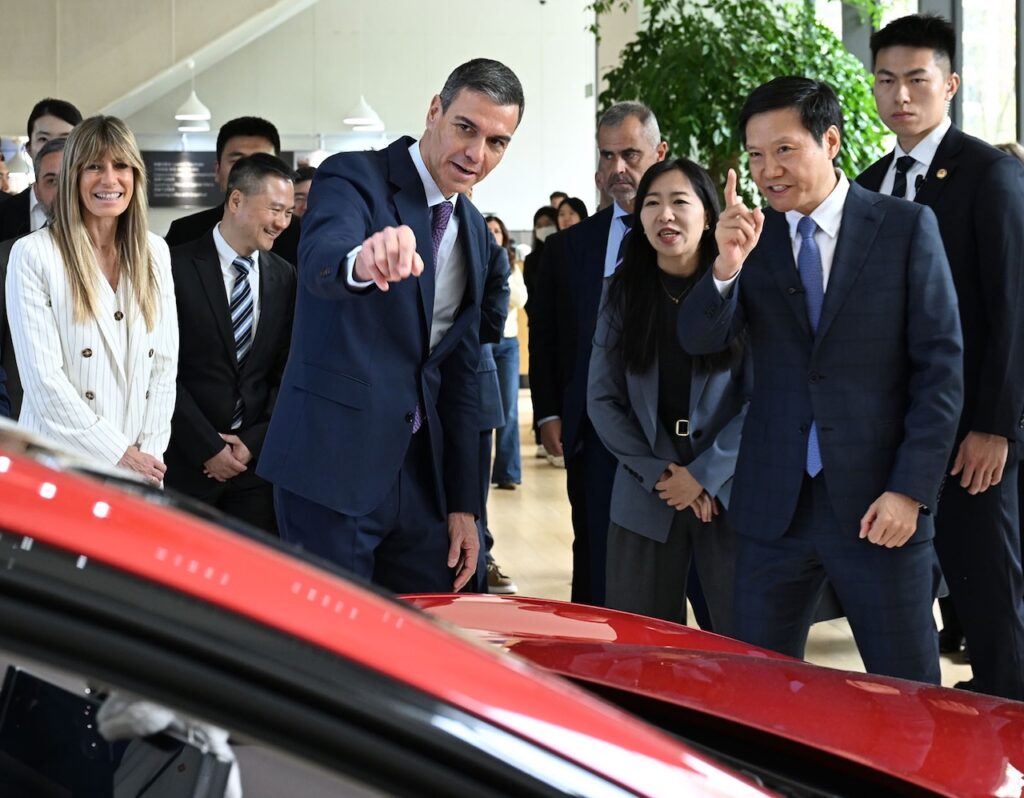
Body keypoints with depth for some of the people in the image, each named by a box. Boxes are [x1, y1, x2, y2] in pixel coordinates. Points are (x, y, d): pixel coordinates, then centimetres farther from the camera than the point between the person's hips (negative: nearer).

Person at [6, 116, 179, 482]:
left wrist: (148, 451, -3)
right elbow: (42, 377, -13)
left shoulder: (155, 252, 8)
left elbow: (165, 362, 7)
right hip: (60, 469, -4)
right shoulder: (33, 254, -7)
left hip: (140, 465, 4)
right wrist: (118, 453, -11)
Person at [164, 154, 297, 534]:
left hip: (257, 459, 3)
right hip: (187, 459, -3)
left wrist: (254, 442, -3)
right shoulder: (178, 267, -6)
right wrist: (207, 448, -10)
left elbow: (287, 371, 7)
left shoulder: (284, 277, 6)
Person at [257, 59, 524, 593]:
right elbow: (320, 261, -30)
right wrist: (362, 263, -54)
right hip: (333, 468, -7)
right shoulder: (352, 179, -7)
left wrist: (463, 504, 13)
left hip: (421, 472, 7)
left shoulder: (476, 236, 13)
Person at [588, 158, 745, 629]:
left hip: (729, 492, -2)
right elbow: (602, 398, 4)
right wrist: (657, 474, -6)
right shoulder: (622, 293, 6)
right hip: (646, 497, 2)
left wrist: (703, 475, -11)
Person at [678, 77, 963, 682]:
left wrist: (911, 491, -10)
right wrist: (727, 266, -25)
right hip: (774, 508, 3)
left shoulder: (907, 228, -2)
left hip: (878, 506, -2)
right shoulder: (751, 236, 6)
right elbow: (699, 339, -6)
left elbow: (941, 368, -4)